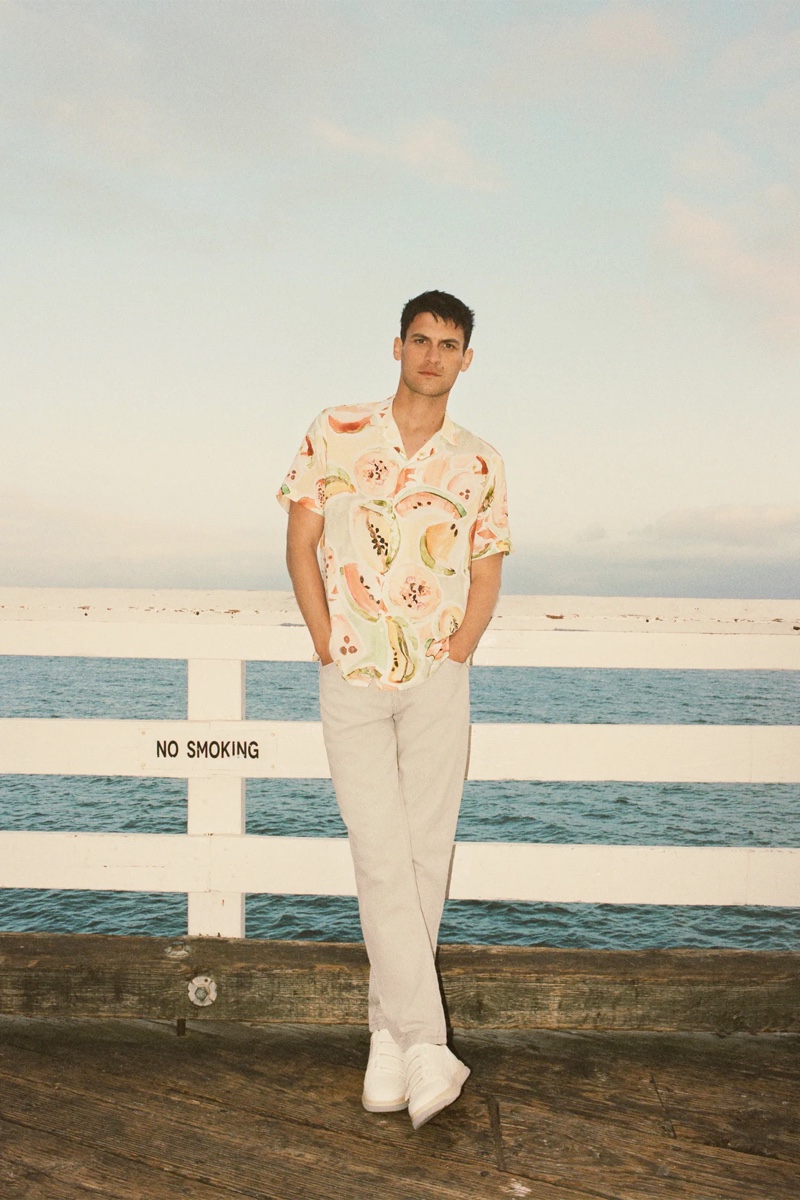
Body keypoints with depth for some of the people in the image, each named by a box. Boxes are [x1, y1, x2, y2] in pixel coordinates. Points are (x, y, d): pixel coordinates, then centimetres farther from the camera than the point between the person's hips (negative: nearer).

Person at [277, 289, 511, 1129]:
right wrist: (328, 650, -3)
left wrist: (455, 656, -2)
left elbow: (486, 577, 10)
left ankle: (389, 1035, 20)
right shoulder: (334, 435, 3)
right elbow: (301, 545, 4)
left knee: (425, 856, 4)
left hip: (439, 682, 2)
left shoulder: (479, 464, 7)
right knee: (381, 860, -6)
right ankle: (426, 1047, -1)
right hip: (351, 682, -1)